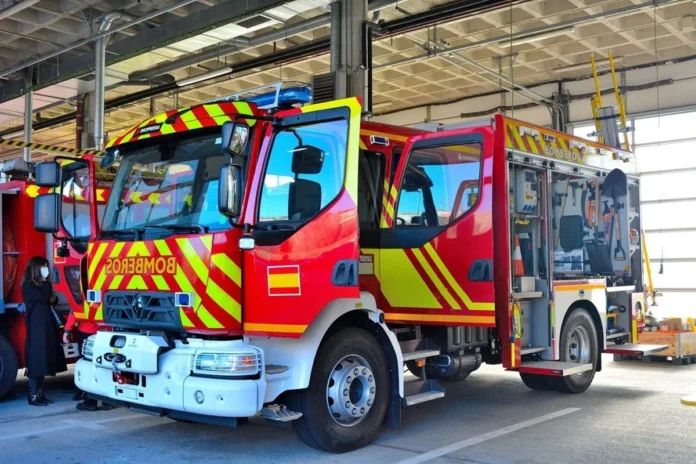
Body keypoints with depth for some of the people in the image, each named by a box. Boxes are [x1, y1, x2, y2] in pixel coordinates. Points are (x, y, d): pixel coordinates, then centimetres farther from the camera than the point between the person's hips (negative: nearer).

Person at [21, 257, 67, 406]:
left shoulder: (45, 284, 15)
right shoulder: (28, 285, -9)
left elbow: (53, 299, 15)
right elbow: (43, 298, -20)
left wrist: (53, 299, -7)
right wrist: (45, 282, -6)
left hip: (47, 324, 8)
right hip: (36, 325, -8)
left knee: (44, 358, 8)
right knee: (36, 358, -9)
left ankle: (40, 393, 13)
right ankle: (33, 395, -6)